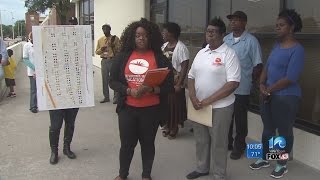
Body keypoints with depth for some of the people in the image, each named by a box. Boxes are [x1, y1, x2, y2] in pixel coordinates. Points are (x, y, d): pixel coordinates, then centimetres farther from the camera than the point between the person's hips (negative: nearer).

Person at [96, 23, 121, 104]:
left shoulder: (115, 38, 1)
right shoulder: (100, 40, 12)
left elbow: (119, 50, -3)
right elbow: (97, 52, 13)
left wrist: (113, 46, -18)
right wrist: (101, 49, -7)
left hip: (113, 60, -4)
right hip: (104, 61, 4)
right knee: (105, 79, 7)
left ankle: (115, 97, 4)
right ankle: (106, 97, 17)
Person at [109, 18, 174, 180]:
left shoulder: (160, 58, -3)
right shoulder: (122, 56, 1)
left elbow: (169, 86, -4)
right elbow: (113, 82, 2)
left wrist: (150, 90, -20)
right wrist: (130, 91, -15)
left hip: (151, 110, -1)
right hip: (127, 108, 1)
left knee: (147, 143, 13)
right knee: (127, 143, 11)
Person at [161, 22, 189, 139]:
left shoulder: (181, 47, -15)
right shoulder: (164, 46, 8)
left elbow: (184, 67, -17)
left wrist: (179, 84, -20)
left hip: (175, 83, -6)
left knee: (175, 105, 6)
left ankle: (174, 128, 21)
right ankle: (167, 126, 29)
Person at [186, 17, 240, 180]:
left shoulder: (228, 54, -11)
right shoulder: (201, 53, 8)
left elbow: (233, 83, -18)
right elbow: (191, 76, 12)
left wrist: (209, 100, -19)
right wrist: (193, 97, -7)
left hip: (219, 107, -6)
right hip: (198, 105, 6)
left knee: (218, 143, 8)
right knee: (200, 140, 18)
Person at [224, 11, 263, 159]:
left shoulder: (251, 41, -8)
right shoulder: (226, 39, 8)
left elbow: (258, 65, -7)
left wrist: (249, 80, -5)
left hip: (241, 88, -5)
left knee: (240, 119, 7)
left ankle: (239, 146, 23)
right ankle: (227, 142, 32)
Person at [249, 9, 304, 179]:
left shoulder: (297, 49, -15)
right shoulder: (277, 45, 9)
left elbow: (290, 78, -20)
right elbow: (267, 66, 13)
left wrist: (269, 90, -12)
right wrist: (261, 84, -3)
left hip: (286, 97, -7)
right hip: (269, 95, 8)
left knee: (284, 131, 8)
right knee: (267, 129, 17)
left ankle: (282, 164, 24)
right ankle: (264, 159, 34)